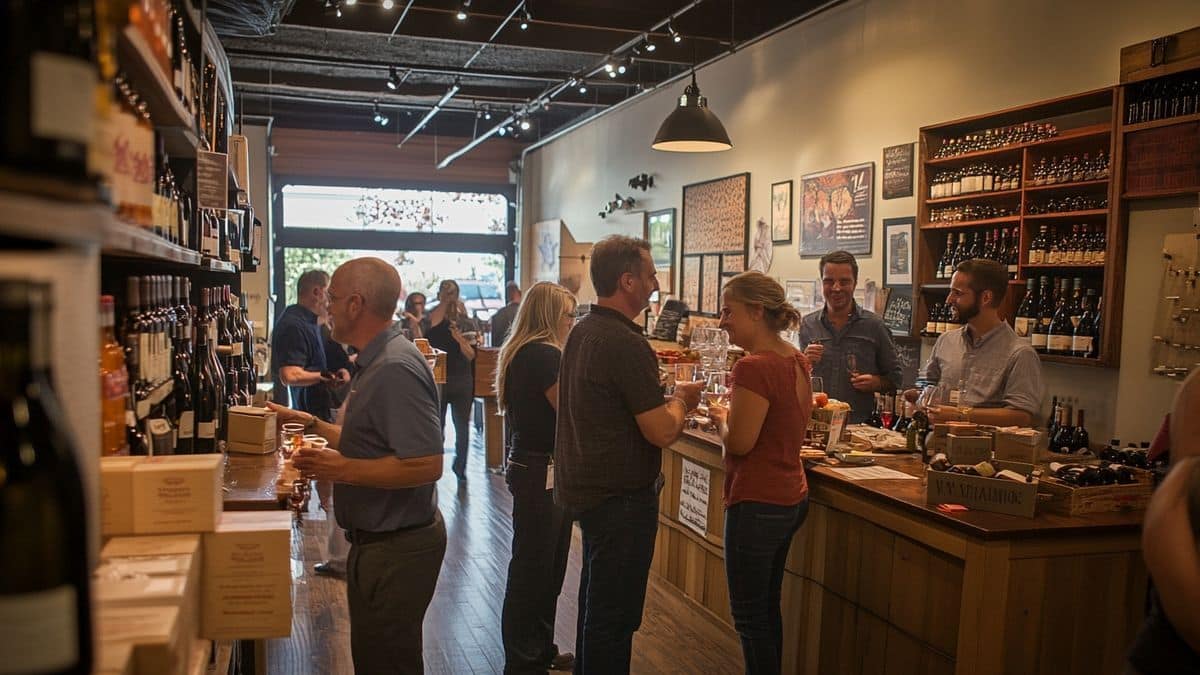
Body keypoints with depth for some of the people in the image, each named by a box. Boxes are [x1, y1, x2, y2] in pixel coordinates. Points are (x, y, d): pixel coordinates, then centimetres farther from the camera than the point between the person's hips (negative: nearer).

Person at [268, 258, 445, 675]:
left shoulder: (396, 370, -24)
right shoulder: (378, 362, 11)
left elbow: (426, 465, -31)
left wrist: (342, 469, -25)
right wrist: (313, 425, 17)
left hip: (397, 547, -11)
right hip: (378, 541, 11)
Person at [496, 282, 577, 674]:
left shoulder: (520, 352, 12)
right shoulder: (545, 355, -18)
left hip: (527, 465, 10)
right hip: (542, 471, -10)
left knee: (546, 567, 18)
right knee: (534, 569, 2)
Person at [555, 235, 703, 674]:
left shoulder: (582, 331, 6)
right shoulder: (627, 344, -23)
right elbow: (663, 433, -23)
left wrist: (665, 400, 11)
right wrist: (681, 399, -4)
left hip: (584, 486, 10)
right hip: (620, 497, -10)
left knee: (595, 601, 23)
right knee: (614, 616, 2)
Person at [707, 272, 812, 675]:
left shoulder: (754, 367, -22)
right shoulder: (795, 360, 7)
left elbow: (738, 442, -21)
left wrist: (720, 416, -3)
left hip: (758, 503, -10)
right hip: (791, 498, 10)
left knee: (749, 616, 4)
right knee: (768, 607, 21)